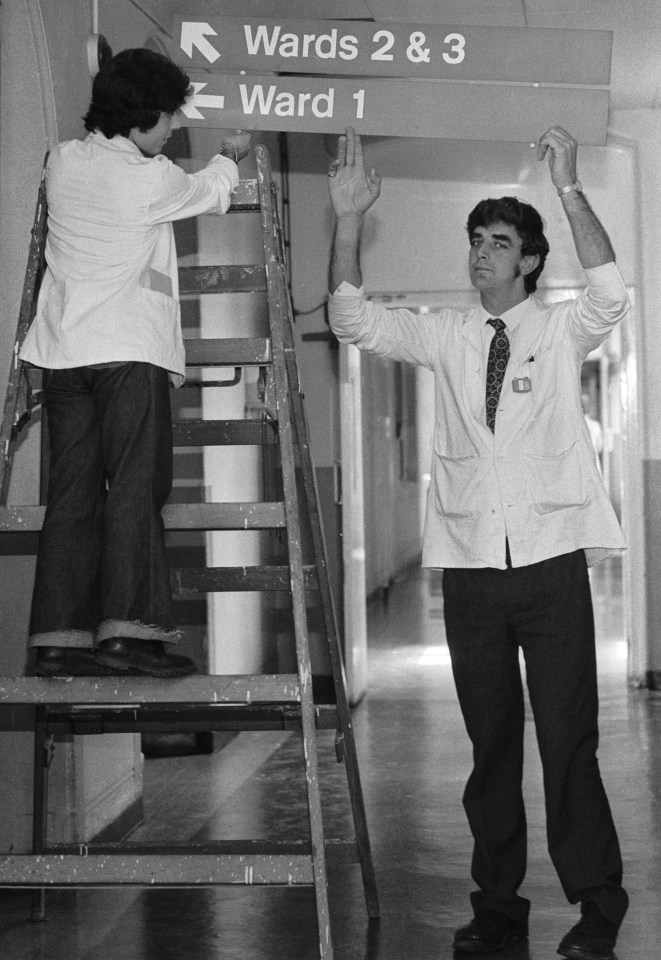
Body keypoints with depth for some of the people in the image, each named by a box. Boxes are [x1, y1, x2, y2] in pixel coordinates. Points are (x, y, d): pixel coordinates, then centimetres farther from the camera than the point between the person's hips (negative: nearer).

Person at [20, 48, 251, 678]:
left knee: (72, 491, 5)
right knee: (134, 486, -6)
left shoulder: (62, 161, 8)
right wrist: (229, 156, 32)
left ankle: (58, 639, 3)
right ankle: (127, 629, -13)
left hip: (62, 348, 6)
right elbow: (211, 194, 12)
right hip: (128, 348, -6)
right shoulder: (150, 179, -8)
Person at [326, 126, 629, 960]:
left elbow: (609, 293, -17)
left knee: (568, 738, -2)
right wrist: (349, 219, -8)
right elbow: (352, 320, 2)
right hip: (471, 565, 3)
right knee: (490, 741, 9)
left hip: (551, 559, -3)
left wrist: (569, 188, -24)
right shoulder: (445, 336, 10)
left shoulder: (560, 331, 3)